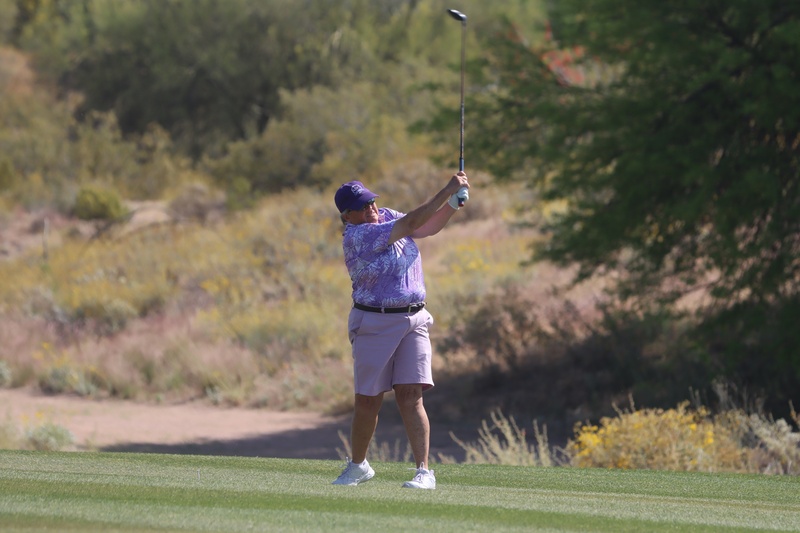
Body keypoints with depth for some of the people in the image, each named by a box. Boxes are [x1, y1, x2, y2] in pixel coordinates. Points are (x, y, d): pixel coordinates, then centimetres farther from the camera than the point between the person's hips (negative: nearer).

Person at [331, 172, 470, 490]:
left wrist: (453, 204, -4)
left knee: (410, 396, -8)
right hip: (373, 325, -4)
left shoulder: (387, 217, 8)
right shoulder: (355, 237, -15)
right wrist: (447, 190, -19)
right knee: (368, 401, 4)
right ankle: (357, 466, 26)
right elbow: (412, 223, -20)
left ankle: (424, 472, -12)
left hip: (414, 321, 4)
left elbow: (430, 227, 14)